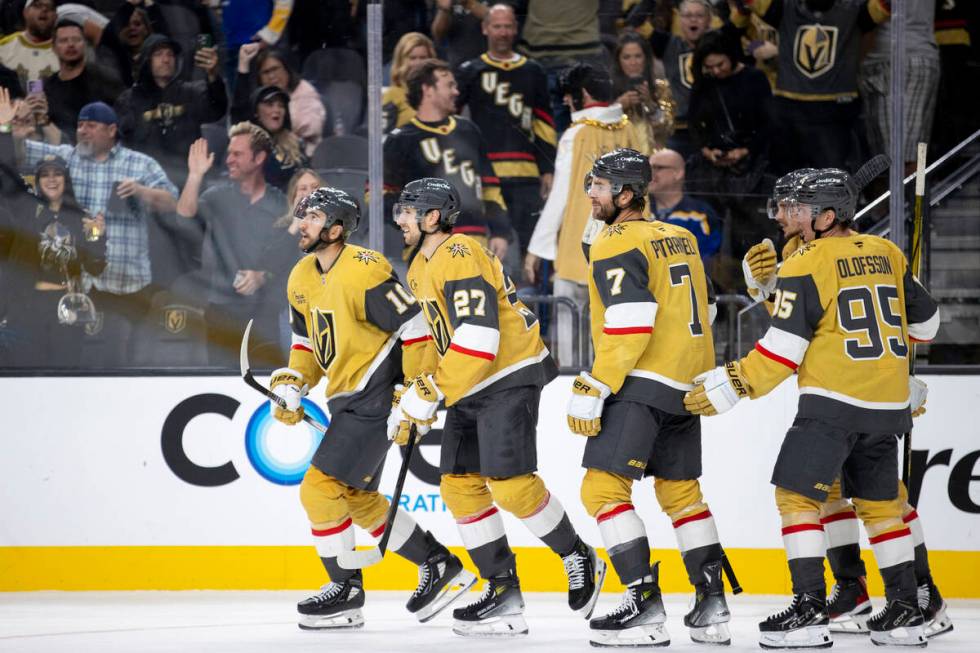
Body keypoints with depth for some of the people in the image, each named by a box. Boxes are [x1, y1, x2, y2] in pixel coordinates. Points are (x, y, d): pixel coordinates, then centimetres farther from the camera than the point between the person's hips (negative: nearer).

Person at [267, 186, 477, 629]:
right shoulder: (301, 280, 9)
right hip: (346, 400, 10)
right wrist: (291, 385, 5)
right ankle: (439, 566, 25)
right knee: (356, 498, 14)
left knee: (320, 487, -12)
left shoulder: (363, 273, -20)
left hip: (375, 398, -10)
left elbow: (415, 328, -19)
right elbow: (307, 341, 21)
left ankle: (345, 590, 0)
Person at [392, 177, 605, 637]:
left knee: (509, 485, -16)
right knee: (459, 486, 3)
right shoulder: (421, 267, 14)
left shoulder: (461, 259, -18)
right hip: (468, 389, 10)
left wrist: (429, 392, -22)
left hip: (509, 379, -10)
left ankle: (579, 560, 4)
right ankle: (502, 592, 7)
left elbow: (478, 339, -26)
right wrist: (417, 387, 14)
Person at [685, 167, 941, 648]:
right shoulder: (887, 254, 10)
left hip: (834, 400, -7)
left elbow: (783, 347, -14)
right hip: (888, 405, 7)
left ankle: (810, 609, -12)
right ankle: (905, 612, 17)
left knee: (797, 495, -3)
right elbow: (924, 321, 21)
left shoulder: (807, 265, -9)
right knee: (880, 503, 17)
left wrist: (732, 385, -7)